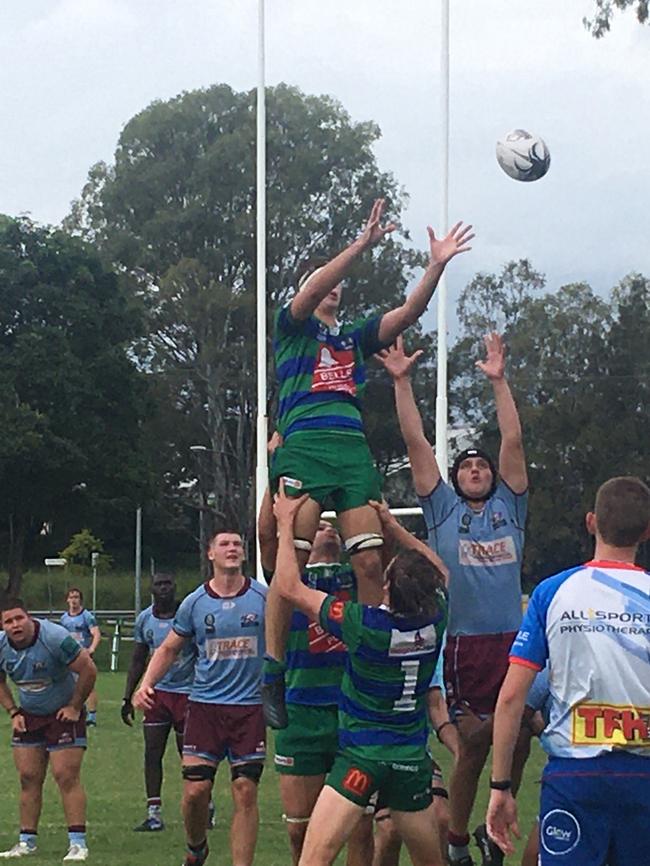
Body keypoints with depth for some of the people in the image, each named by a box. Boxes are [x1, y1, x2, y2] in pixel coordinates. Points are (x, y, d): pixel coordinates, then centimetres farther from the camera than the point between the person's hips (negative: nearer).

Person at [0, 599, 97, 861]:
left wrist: (75, 707, -12)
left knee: (67, 777, -11)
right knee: (28, 778, 4)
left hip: (64, 714, -5)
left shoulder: (54, 638, -24)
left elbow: (88, 670, -18)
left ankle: (78, 842, -9)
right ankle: (27, 841, 12)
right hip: (28, 716, 5)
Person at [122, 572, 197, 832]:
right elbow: (137, 661, 15)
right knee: (152, 753, -2)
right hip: (157, 692, 4)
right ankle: (154, 814, 2)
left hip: (187, 692, -4)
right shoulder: (144, 619, 5)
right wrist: (128, 698, 12)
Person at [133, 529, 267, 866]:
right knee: (195, 790, -4)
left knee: (245, 792, -3)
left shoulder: (263, 597, -1)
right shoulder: (195, 603, 3)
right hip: (204, 705, 1)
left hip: (249, 708, -1)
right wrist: (146, 684, -3)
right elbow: (168, 649, 12)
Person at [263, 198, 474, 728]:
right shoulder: (292, 327, 13)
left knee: (370, 562, -5)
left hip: (354, 451, 5)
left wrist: (437, 265, 3)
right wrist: (362, 244, -14)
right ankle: (272, 676, -6)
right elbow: (310, 293, -7)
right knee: (291, 564, -10)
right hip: (303, 447, -5)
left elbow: (409, 312, 15)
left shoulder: (355, 337, 26)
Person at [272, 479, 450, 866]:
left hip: (362, 752, -5)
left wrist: (287, 522, 0)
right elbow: (440, 572, 19)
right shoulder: (435, 620, -5)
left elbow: (290, 587, -9)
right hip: (413, 757, 5)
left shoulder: (364, 623, -18)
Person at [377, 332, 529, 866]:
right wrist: (402, 382, 1)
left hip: (512, 640, 2)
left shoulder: (509, 506, 12)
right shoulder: (444, 510, 9)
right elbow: (416, 443, 5)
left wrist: (499, 380, 1)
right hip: (463, 643, -2)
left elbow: (514, 441, 6)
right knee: (473, 745, 2)